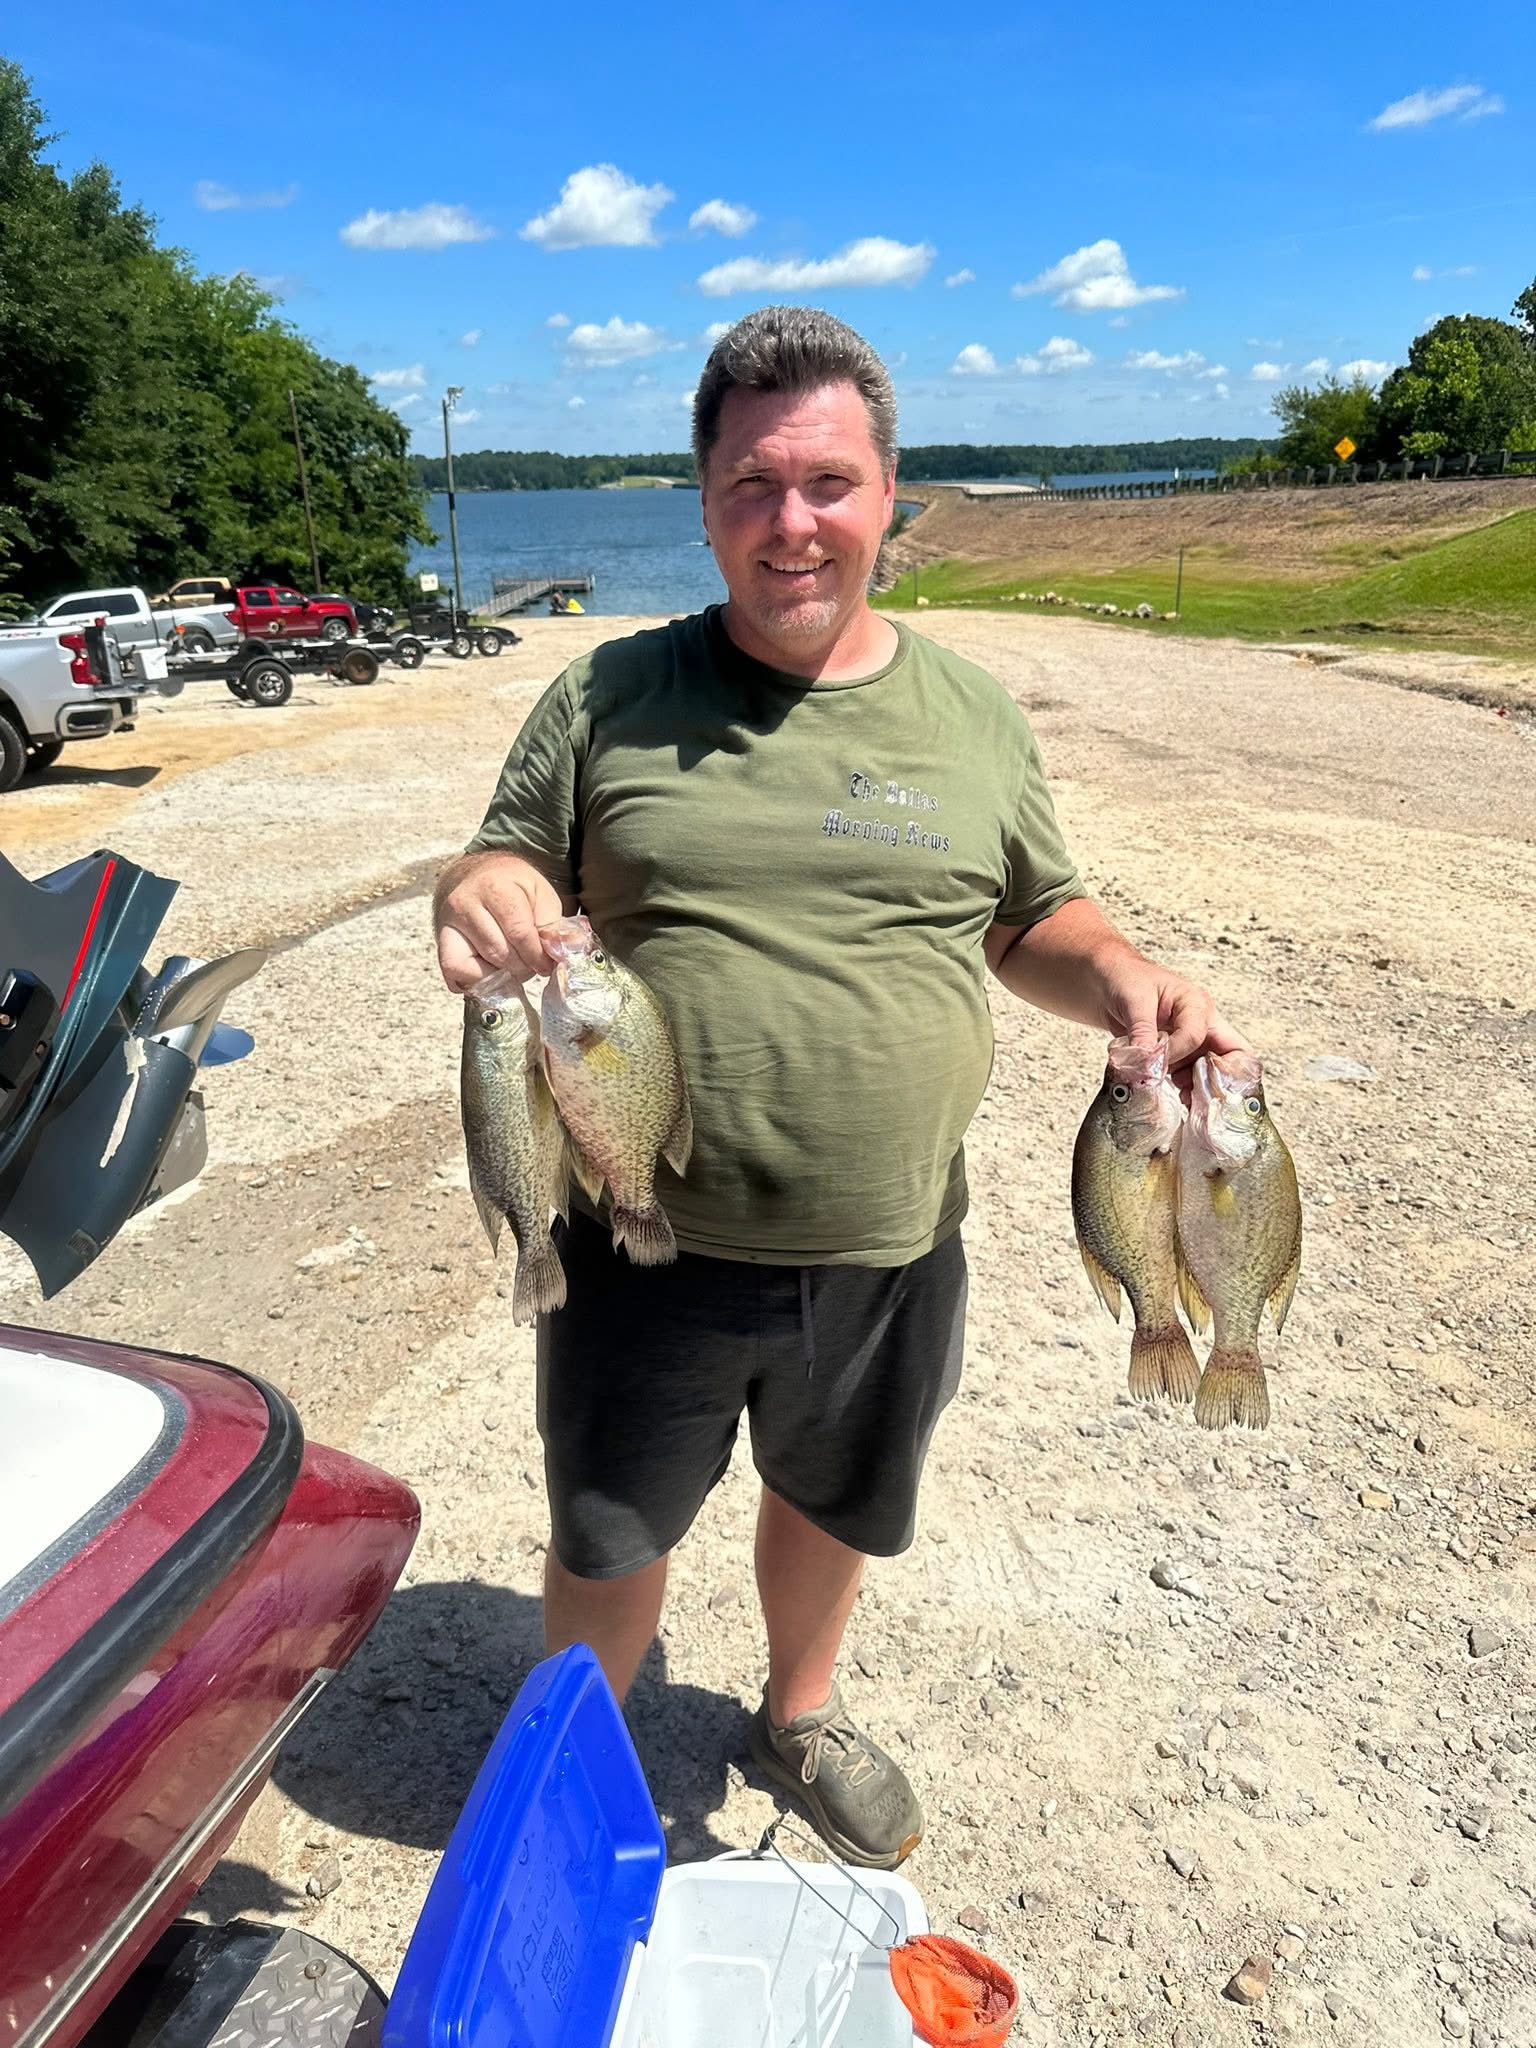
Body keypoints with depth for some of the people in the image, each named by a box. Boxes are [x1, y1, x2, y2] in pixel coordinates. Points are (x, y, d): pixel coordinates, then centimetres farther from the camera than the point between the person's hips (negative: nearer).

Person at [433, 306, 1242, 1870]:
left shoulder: (972, 715, 2)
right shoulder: (611, 696, -3)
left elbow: (1035, 917, 10)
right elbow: (510, 867, 1)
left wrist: (1125, 981, -11)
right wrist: (480, 899, -23)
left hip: (889, 1252, 2)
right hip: (650, 1243, -2)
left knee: (835, 1508, 25)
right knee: (608, 1541, 17)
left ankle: (799, 1712, 56)